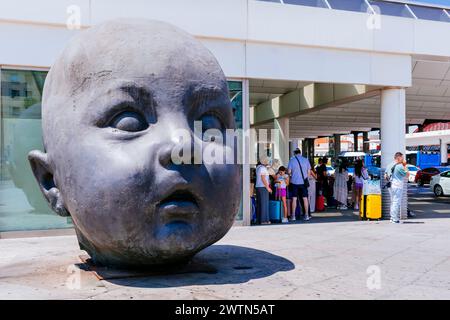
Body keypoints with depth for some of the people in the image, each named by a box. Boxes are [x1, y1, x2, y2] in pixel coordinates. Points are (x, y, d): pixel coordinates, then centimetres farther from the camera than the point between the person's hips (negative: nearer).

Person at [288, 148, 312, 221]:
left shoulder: (292, 160, -3)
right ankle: (307, 215, 8)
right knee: (305, 199, 6)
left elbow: (289, 171, -4)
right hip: (303, 182, 1)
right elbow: (309, 171, 4)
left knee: (294, 199, 4)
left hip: (294, 182, -1)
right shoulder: (305, 160, 2)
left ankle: (293, 216, 6)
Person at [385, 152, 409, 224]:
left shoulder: (389, 165, 11)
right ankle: (395, 219, -6)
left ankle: (392, 218, 20)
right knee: (397, 202, -6)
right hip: (397, 186, -9)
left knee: (393, 202, 16)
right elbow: (407, 175, -6)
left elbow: (385, 176, 15)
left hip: (391, 186, 9)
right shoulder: (399, 166, -14)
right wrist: (405, 166, 1)